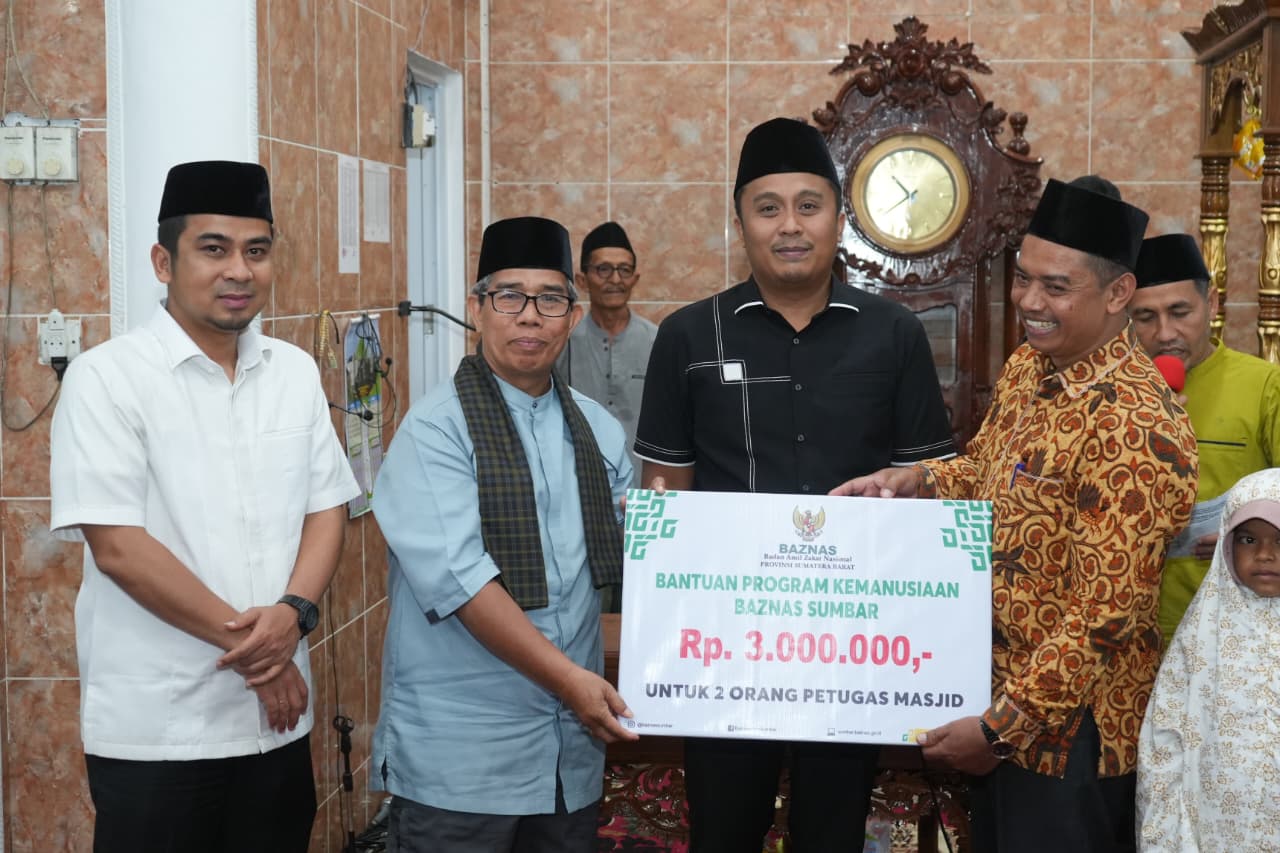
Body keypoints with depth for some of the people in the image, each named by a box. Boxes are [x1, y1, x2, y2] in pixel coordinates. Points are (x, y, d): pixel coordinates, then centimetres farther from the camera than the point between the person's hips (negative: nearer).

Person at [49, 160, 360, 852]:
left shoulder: (295, 372, 7)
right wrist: (244, 639, -12)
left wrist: (294, 613, -11)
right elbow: (117, 545, -15)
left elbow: (327, 507, 8)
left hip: (278, 715, 5)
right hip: (154, 730, -5)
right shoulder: (106, 378, -9)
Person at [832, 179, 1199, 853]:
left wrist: (1002, 725, -21)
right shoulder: (1027, 367, 2)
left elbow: (1104, 614, -26)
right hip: (998, 692, 8)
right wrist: (915, 481, -2)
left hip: (1070, 727, -8)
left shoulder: (1133, 425, -25)